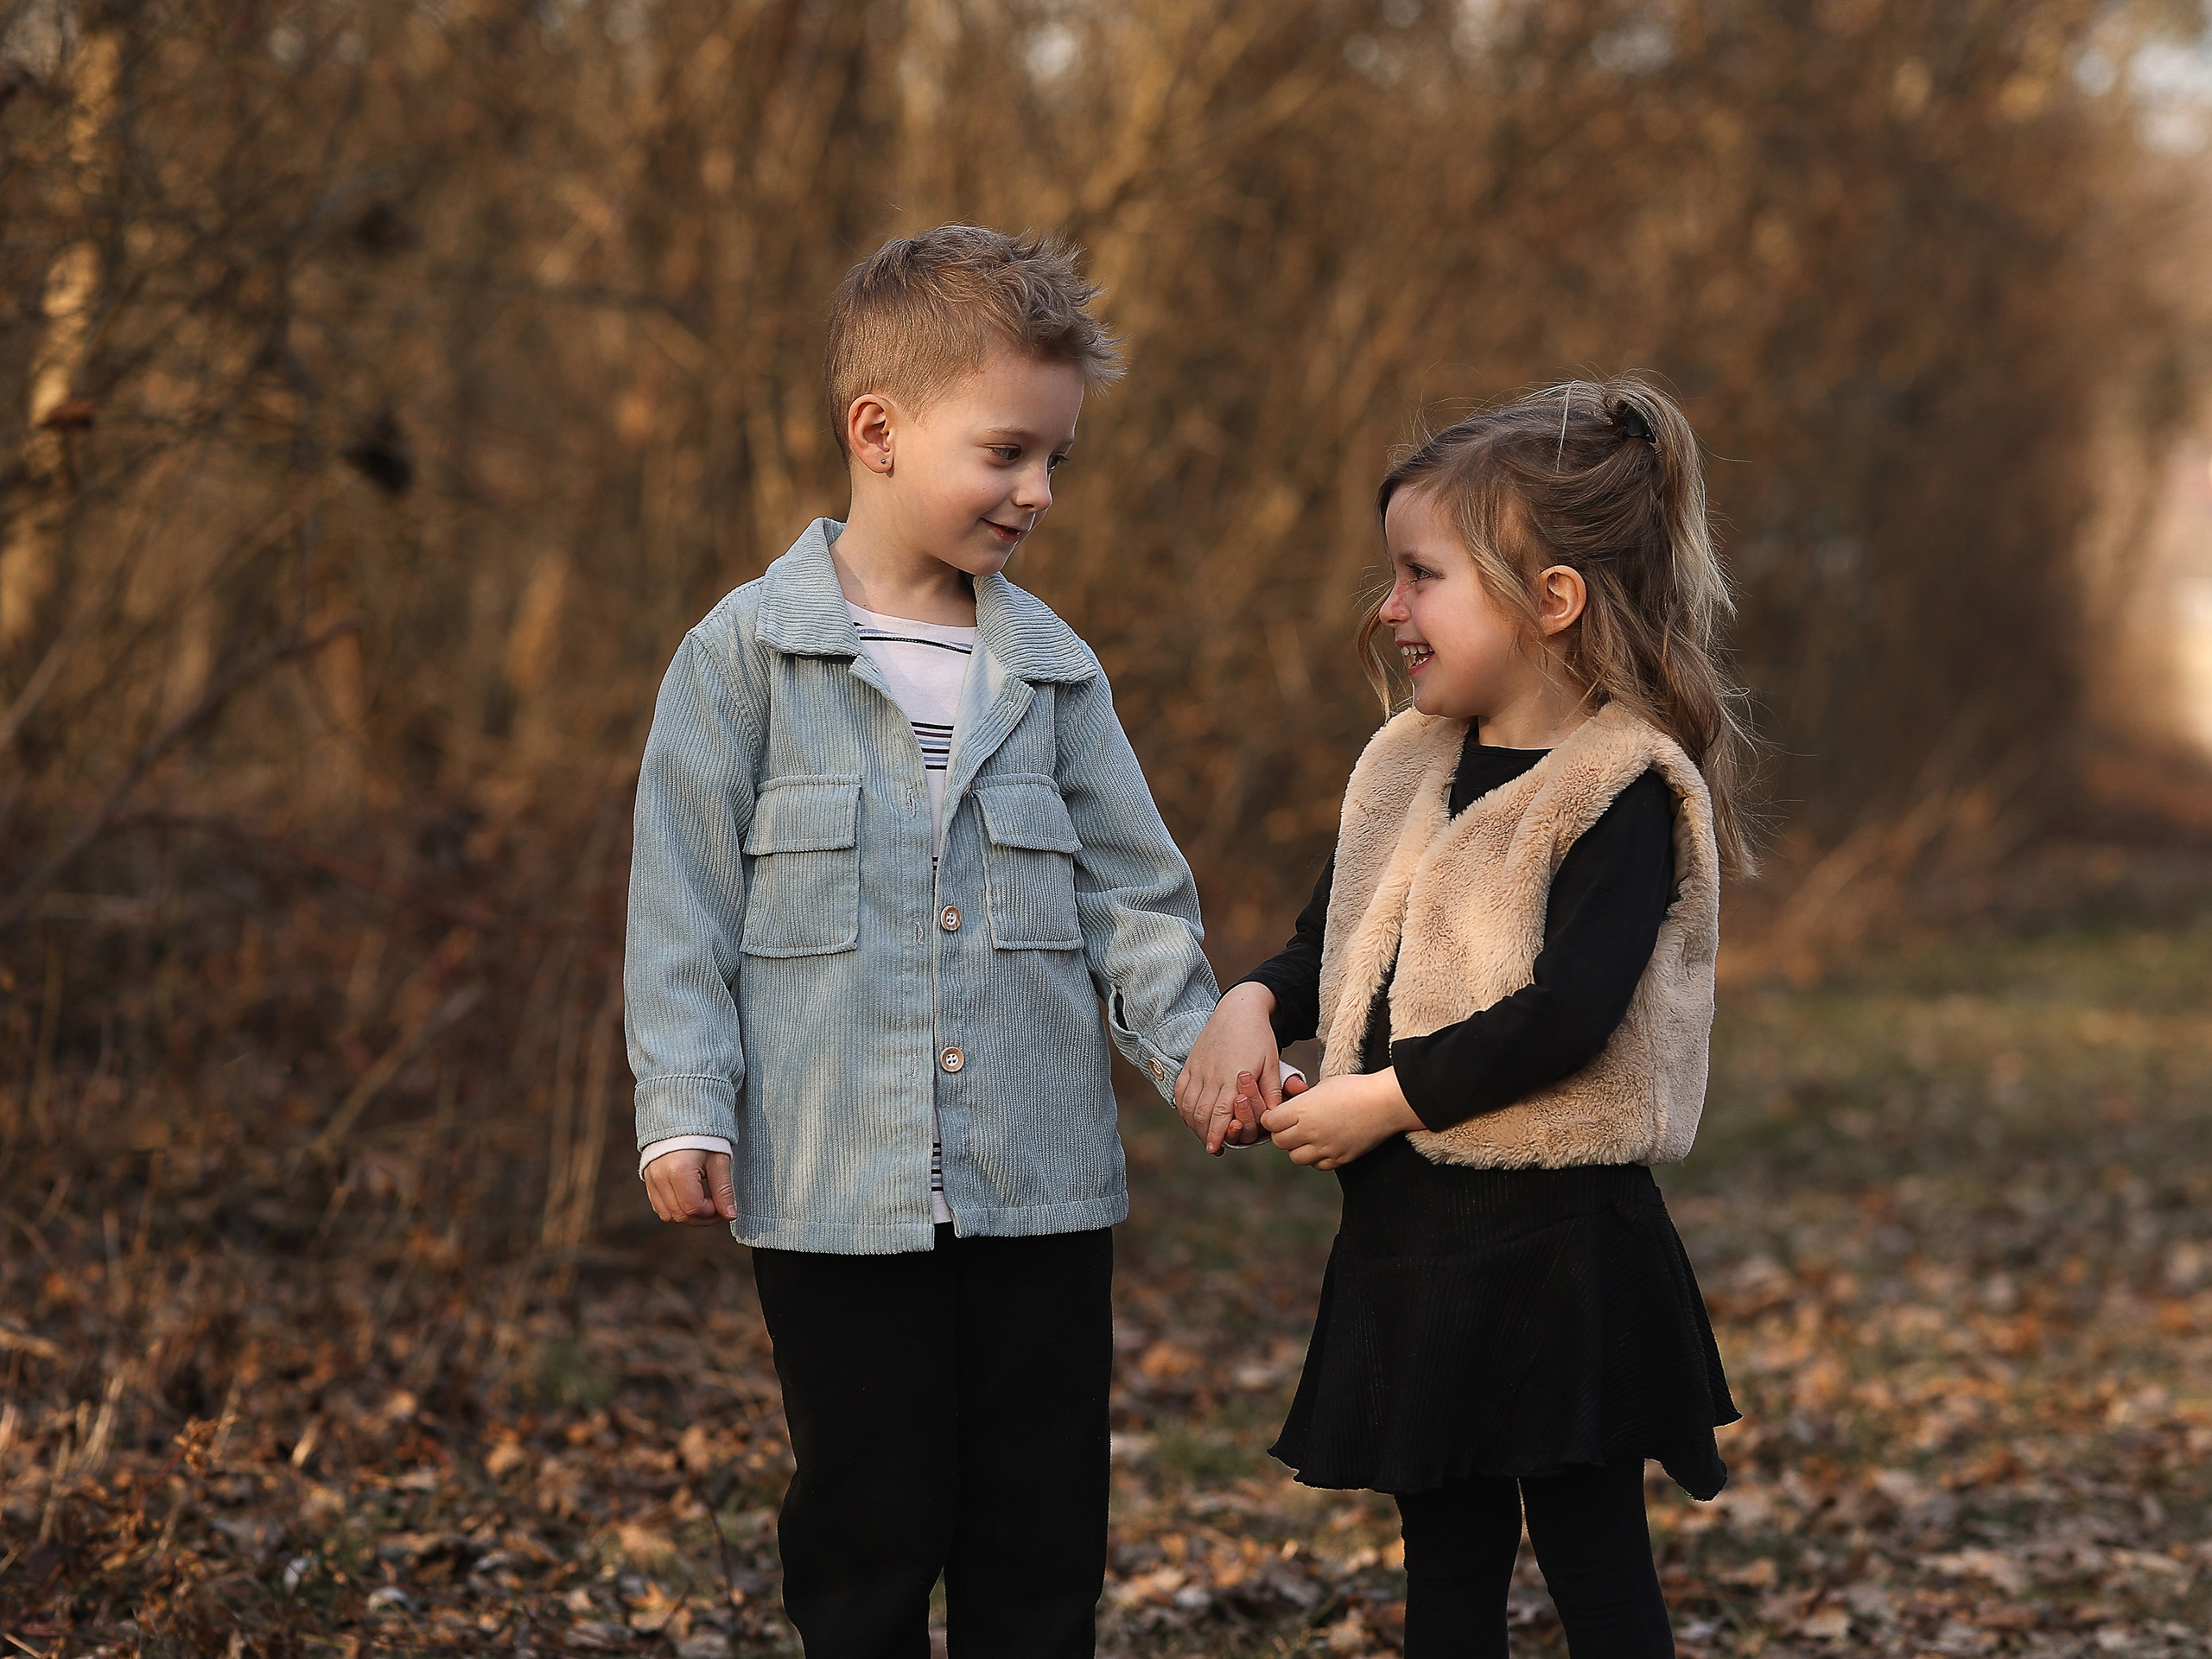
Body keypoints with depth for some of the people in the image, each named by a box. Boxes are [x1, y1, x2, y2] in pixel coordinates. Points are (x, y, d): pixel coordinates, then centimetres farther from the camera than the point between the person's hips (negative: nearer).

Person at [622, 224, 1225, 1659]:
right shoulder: (747, 655, -2)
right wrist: (686, 1111, -7)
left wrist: (1194, 1039, -4)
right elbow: (685, 902, -1)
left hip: (1044, 1186, 3)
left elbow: (1130, 889, 11)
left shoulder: (1053, 670, 8)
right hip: (835, 1193, -3)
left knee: (1044, 1541, 8)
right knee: (871, 1538, 4)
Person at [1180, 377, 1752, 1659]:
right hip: (1412, 1235, 8)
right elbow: (1329, 949, 20)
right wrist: (1254, 1008, -1)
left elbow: (1567, 1020, -24)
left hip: (1556, 1248, -8)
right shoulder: (1408, 771, 10)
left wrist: (1382, 1098, -18)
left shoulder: (1621, 789, -15)